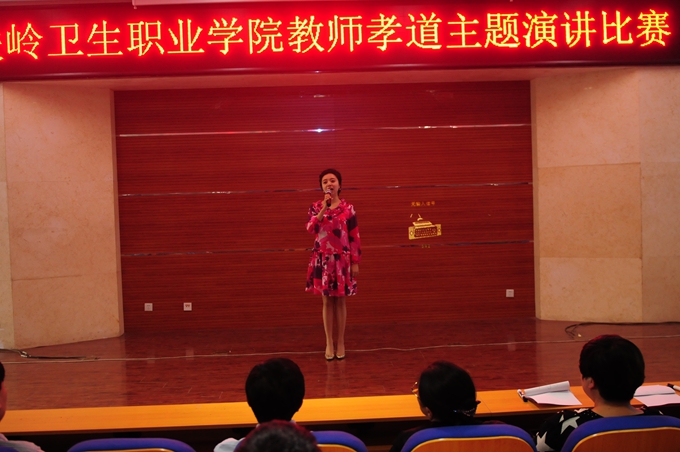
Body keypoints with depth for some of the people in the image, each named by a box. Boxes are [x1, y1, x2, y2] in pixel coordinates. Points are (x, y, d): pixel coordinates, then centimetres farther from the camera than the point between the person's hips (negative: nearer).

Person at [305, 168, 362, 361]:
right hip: (322, 259, 1)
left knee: (340, 300, 6)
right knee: (327, 301, 7)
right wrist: (324, 209, -24)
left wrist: (355, 262, -4)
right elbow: (310, 228, -15)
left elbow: (355, 237, -1)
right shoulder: (316, 207, 3)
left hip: (342, 259, -1)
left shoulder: (348, 208, -2)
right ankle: (329, 343, 15)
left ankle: (341, 342, 17)